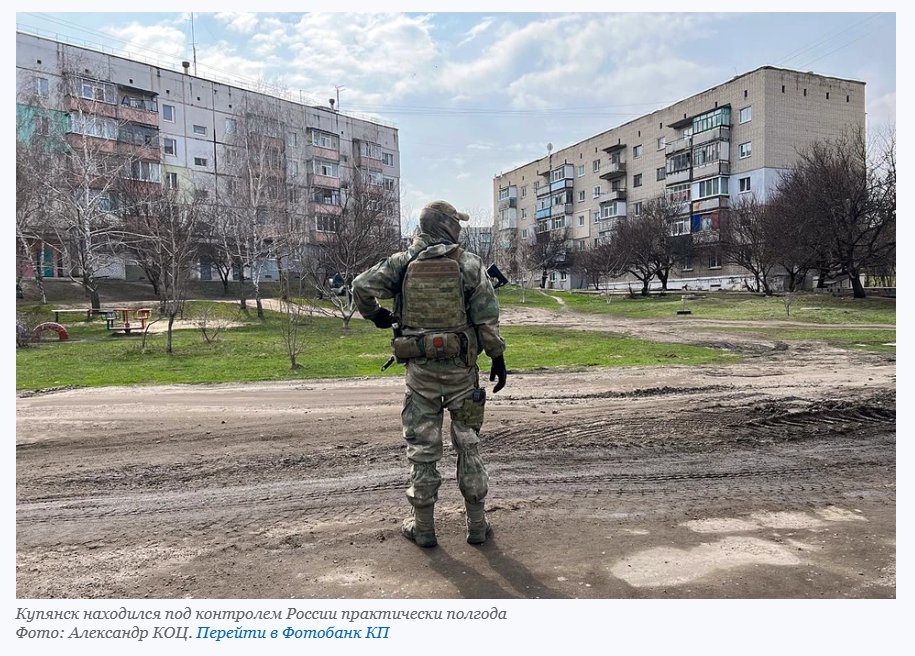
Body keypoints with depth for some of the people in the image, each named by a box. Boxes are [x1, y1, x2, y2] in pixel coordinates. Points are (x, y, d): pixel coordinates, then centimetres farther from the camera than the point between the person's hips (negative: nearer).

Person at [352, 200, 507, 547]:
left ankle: (423, 526, 18)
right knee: (468, 443, 12)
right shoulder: (469, 264, -3)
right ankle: (477, 523, 20)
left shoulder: (402, 262, 1)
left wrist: (375, 314, 11)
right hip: (460, 366, 0)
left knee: (422, 447, 10)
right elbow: (487, 318, -6)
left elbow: (362, 286, -7)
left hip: (420, 369, 1)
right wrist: (498, 358, 3)